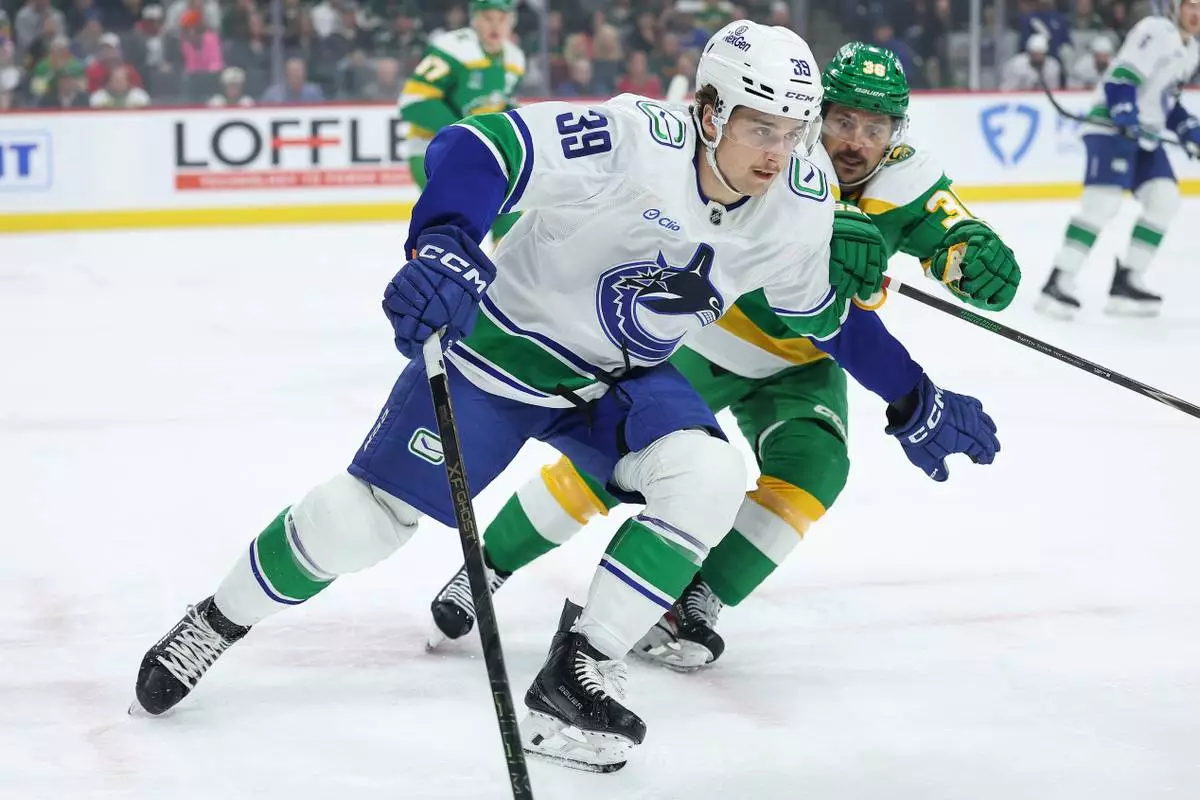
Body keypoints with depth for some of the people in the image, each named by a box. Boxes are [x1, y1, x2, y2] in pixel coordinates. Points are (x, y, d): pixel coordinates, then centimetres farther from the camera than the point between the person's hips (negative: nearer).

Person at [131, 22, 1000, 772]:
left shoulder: (800, 208, -11)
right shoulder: (632, 143, -31)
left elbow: (831, 312, 7)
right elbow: (478, 147, -36)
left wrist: (918, 404, 9)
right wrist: (442, 248, -52)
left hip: (624, 377, 5)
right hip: (503, 345, -5)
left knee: (708, 476, -21)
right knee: (364, 519, -1)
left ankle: (574, 678, -13)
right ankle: (216, 625, 25)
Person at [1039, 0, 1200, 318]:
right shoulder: (1157, 32, -14)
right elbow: (1120, 80, -21)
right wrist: (1127, 117, -34)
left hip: (1145, 134, 10)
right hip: (1112, 127, -10)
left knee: (1164, 199, 0)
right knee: (1103, 202, -19)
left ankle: (1126, 280, 5)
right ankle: (1058, 281, -17)